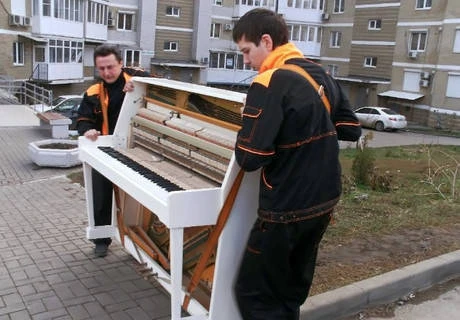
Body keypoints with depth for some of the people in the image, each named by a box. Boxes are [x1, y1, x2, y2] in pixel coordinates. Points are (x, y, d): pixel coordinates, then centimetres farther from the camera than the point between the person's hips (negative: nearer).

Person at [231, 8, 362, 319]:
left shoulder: (268, 84, -18)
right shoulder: (322, 75, 6)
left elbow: (249, 158, -22)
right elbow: (351, 130, 14)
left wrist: (248, 126, -4)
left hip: (287, 209, -8)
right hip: (325, 200, 9)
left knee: (254, 293, 5)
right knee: (293, 288, 22)